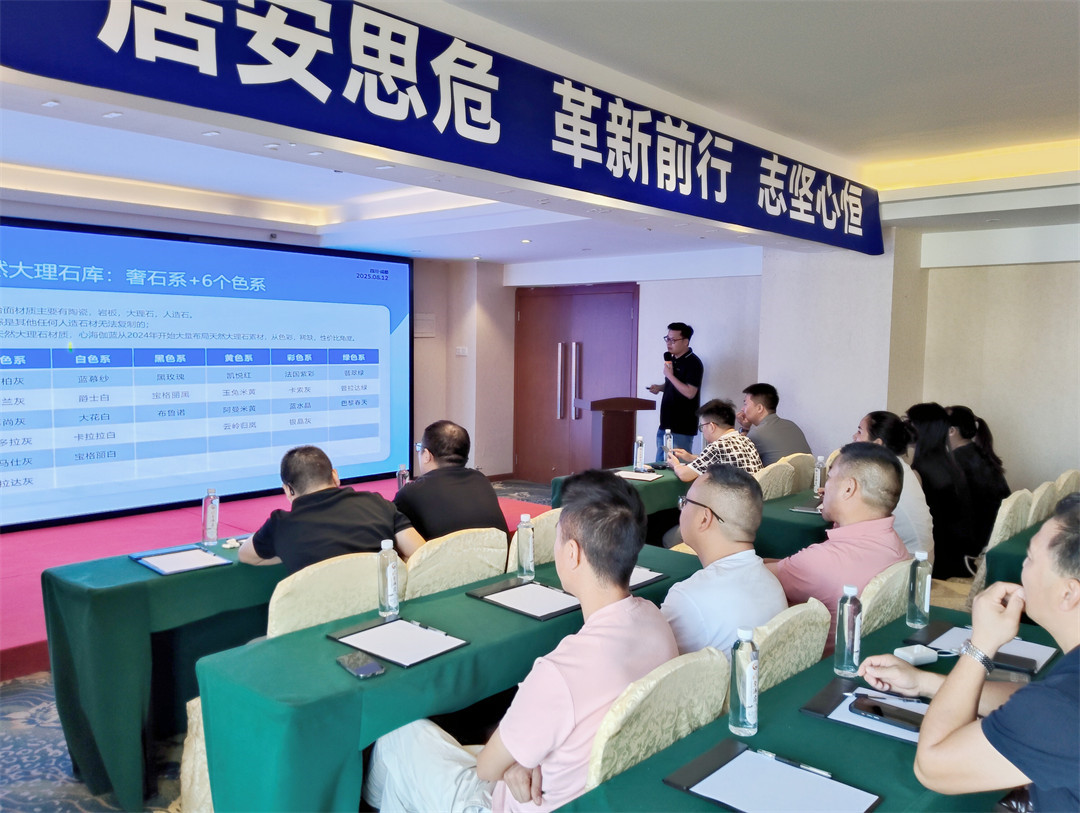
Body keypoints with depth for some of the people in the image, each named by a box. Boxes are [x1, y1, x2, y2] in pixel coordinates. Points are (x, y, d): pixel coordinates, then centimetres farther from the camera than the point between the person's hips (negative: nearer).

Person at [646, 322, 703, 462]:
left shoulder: (693, 363, -15)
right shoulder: (670, 359, 11)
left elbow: (690, 393, -23)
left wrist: (670, 375, -20)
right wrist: (660, 387, 5)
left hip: (682, 429, -9)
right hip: (665, 424, 9)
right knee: (659, 465, 14)